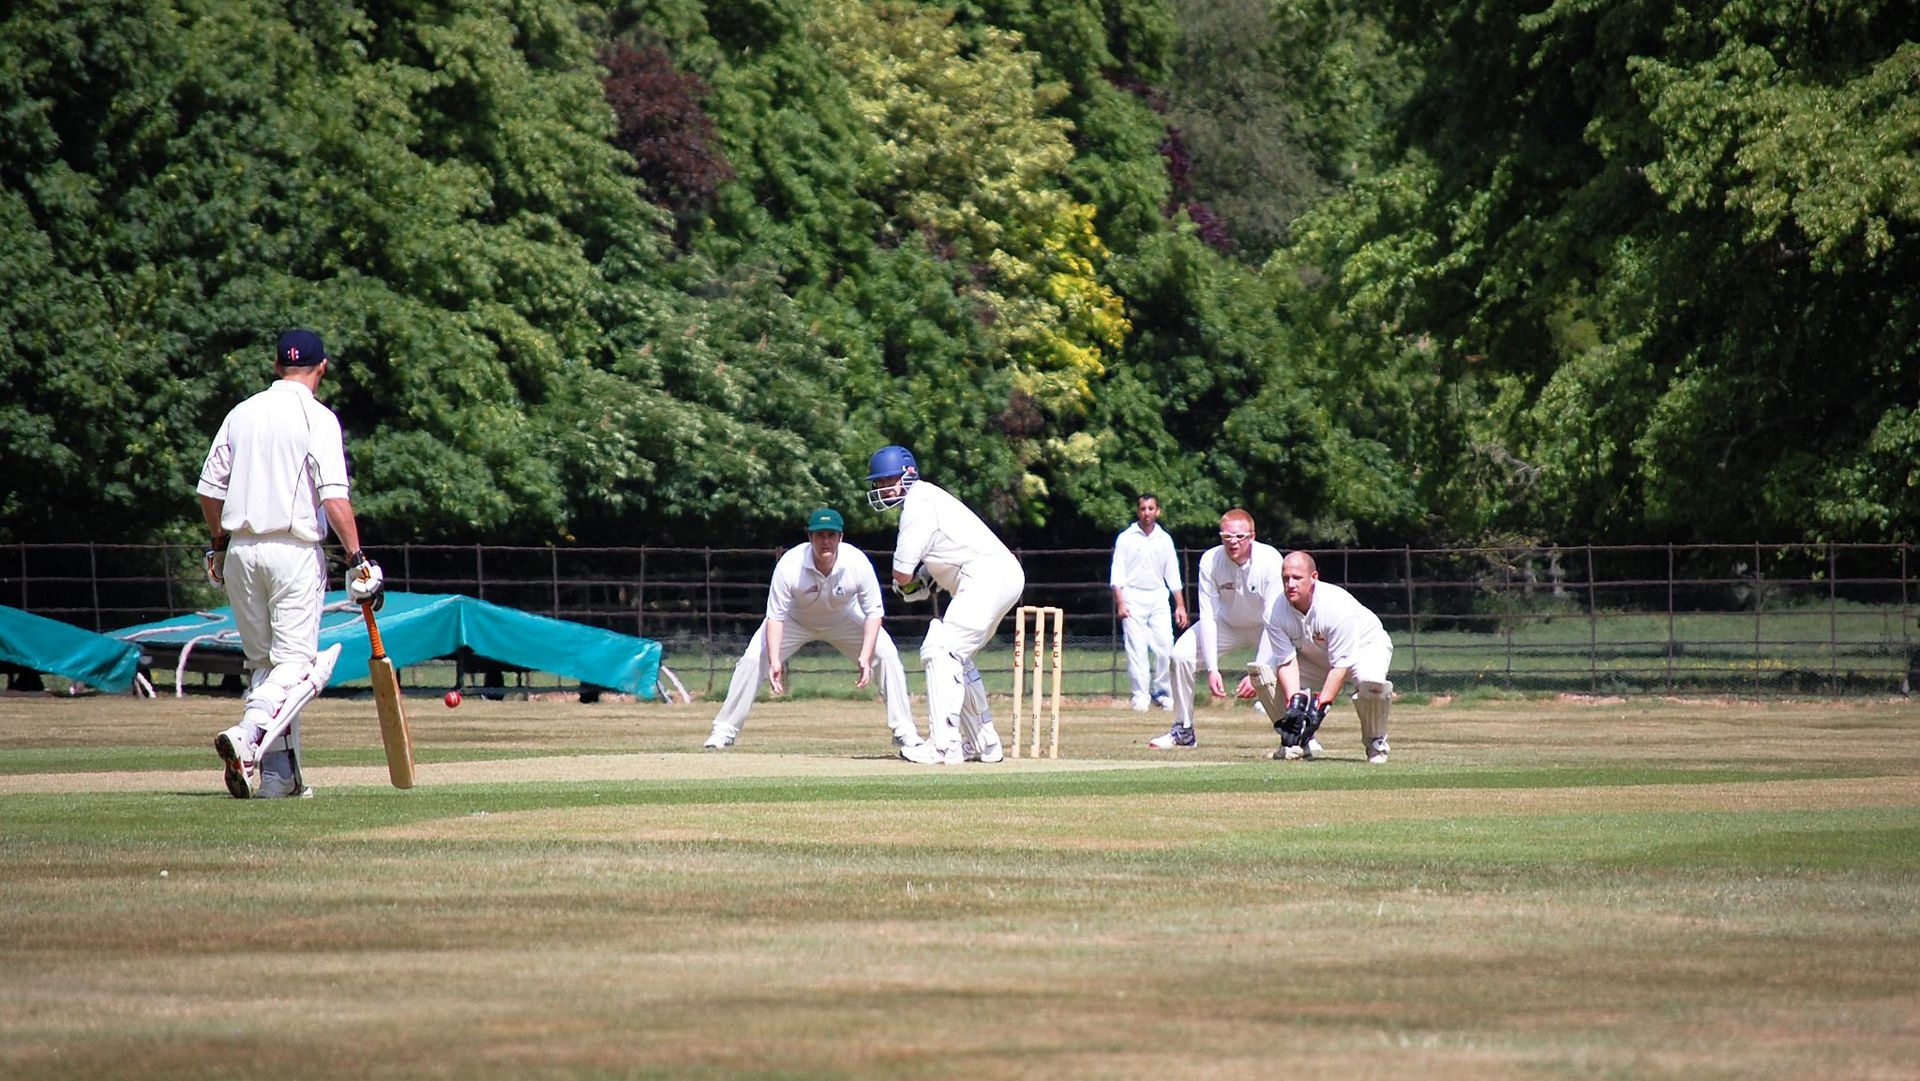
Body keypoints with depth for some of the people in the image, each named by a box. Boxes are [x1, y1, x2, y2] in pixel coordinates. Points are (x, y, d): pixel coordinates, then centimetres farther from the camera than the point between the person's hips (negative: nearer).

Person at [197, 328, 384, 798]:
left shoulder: (241, 413, 10)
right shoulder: (316, 417, -6)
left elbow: (208, 490, 13)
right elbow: (335, 497, -15)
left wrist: (219, 545, 26)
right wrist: (357, 560, -15)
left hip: (241, 550, 5)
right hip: (295, 549, -5)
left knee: (262, 661, 13)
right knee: (295, 661, -6)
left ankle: (279, 776, 10)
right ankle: (249, 733, -31)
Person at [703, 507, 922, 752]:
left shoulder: (857, 563, -31)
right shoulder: (789, 566, -34)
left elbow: (873, 612, -21)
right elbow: (775, 616, -27)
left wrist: (865, 657, -33)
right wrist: (774, 660, -39)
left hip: (843, 619, 1)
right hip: (796, 619, -1)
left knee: (887, 655, -16)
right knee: (753, 659, -16)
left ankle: (904, 731, -5)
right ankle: (724, 730, -4)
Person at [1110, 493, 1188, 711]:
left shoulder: (1164, 540, 11)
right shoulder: (1126, 538, 3)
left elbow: (1173, 575, 13)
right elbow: (1117, 573, -1)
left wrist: (1180, 605, 7)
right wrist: (1119, 603, -12)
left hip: (1158, 597, 3)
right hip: (1133, 597, -3)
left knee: (1165, 644, -7)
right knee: (1137, 648, -7)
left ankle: (1161, 691, 5)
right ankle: (1140, 695, -4)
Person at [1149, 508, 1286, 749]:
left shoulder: (1270, 562, -31)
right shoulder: (1210, 562, -23)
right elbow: (1208, 617, -19)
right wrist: (1212, 669, -27)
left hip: (1264, 628, -3)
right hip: (1228, 623, 3)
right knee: (1181, 655, -15)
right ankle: (1183, 731, 2)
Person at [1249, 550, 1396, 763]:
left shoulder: (1337, 606, -36)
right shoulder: (1275, 612, -22)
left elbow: (1341, 664, -34)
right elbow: (1286, 662, -19)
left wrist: (1320, 706, -39)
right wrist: (1294, 701, -34)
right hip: (1314, 657, 5)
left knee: (1370, 680, -40)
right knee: (1262, 671, -16)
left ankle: (1376, 743, -10)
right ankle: (1301, 742, -2)